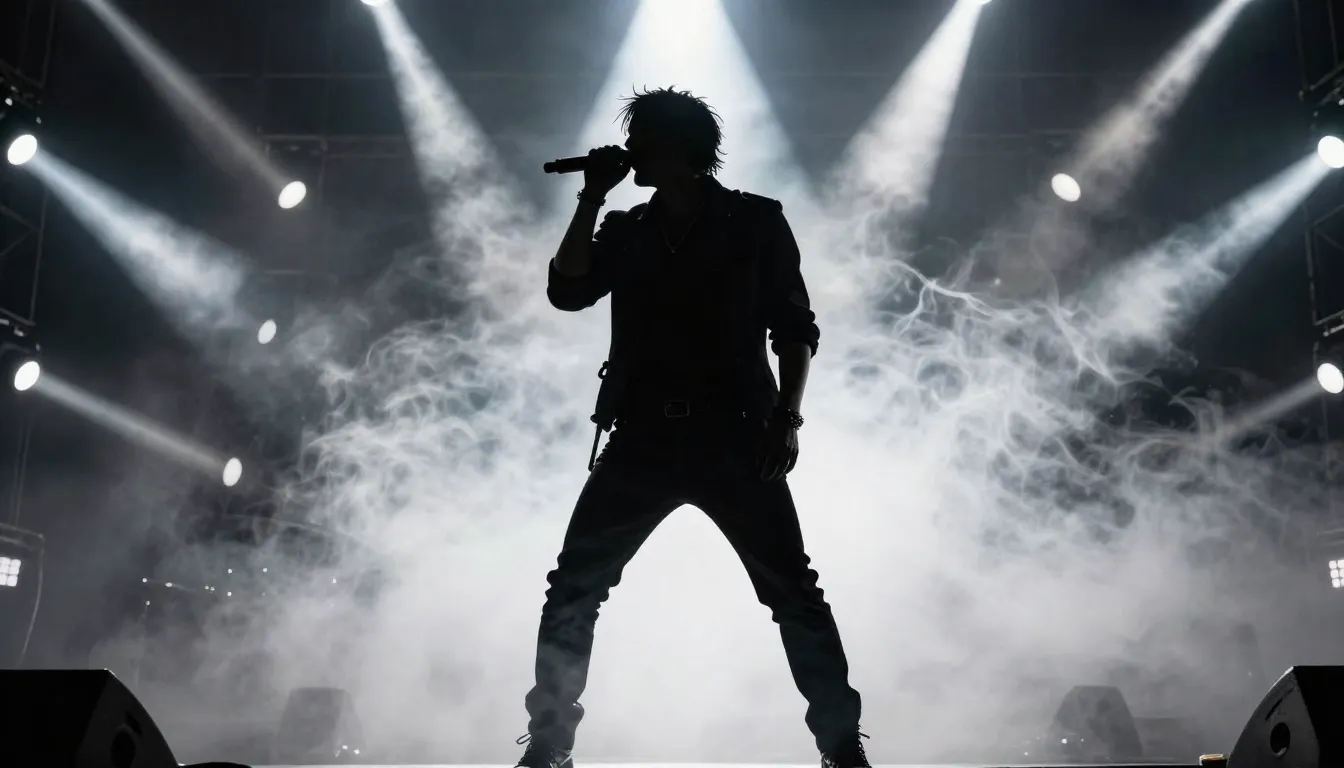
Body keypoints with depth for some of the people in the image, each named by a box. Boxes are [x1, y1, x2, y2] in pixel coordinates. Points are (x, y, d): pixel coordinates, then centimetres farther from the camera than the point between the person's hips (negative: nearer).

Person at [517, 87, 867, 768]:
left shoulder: (756, 222, 5)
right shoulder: (627, 231, 14)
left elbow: (795, 327, 4)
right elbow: (567, 292, 0)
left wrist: (787, 415, -7)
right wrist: (592, 198, 0)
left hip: (735, 439, -3)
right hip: (643, 440, 3)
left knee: (794, 593, -5)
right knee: (572, 590, -1)